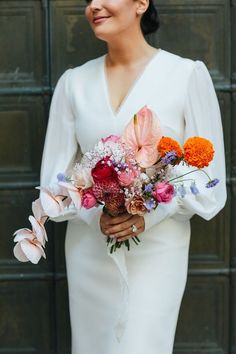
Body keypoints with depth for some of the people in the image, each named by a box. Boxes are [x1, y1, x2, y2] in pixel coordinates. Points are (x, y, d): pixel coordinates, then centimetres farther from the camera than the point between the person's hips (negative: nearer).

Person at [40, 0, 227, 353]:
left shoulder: (188, 75, -7)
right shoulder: (73, 82, 3)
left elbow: (208, 179, -5)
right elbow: (54, 178, 5)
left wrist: (150, 214, -18)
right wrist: (93, 214, -13)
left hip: (157, 251, -3)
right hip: (89, 250, 3)